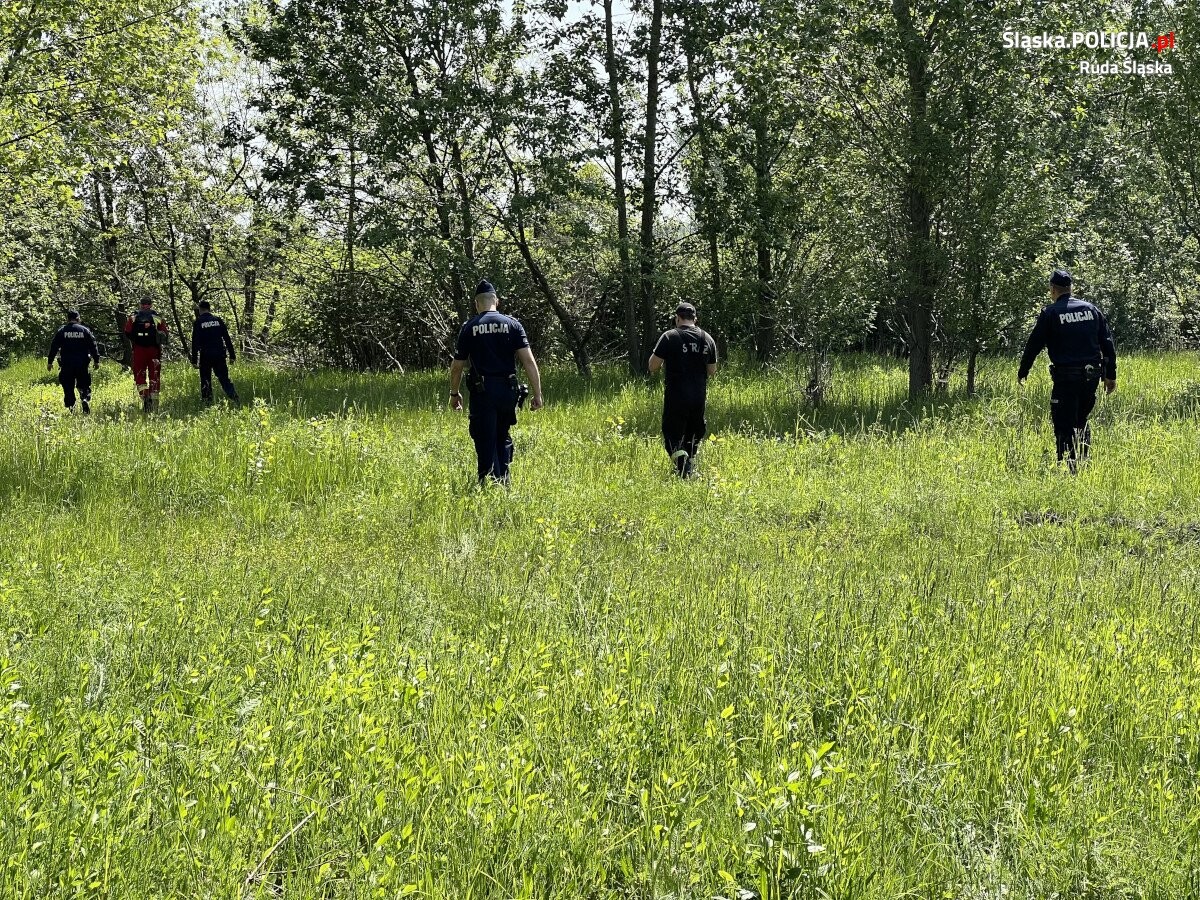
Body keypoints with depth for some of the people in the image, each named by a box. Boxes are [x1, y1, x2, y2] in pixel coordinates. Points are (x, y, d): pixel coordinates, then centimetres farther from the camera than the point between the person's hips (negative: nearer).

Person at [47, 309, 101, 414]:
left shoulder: (61, 331, 3)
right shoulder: (85, 330, 3)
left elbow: (54, 347, 3)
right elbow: (93, 346, 3)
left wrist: (50, 362, 9)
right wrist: (96, 360, 9)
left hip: (66, 365, 0)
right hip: (82, 365, 0)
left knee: (68, 388, 6)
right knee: (84, 386, 9)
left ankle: (70, 407, -1)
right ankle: (86, 399, -18)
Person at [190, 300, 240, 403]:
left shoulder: (198, 322, -2)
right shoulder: (218, 320, 6)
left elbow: (195, 343, -4)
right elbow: (227, 339, 5)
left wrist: (194, 360, -2)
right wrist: (232, 355, 9)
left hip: (205, 356, -2)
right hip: (220, 355, 2)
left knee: (205, 381, 8)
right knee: (224, 379, 4)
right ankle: (235, 399, -13)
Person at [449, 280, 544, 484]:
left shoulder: (469, 328, 1)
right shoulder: (512, 324, 3)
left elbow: (457, 366, 5)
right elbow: (529, 361, -4)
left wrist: (454, 394, 19)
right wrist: (537, 394, -2)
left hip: (482, 391, -2)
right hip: (508, 390, 2)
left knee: (486, 442, 1)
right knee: (503, 437, 19)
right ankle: (504, 481, 14)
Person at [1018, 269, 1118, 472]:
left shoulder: (1050, 313, -5)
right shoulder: (1091, 309, 10)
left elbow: (1034, 345, -2)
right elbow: (1108, 344, 10)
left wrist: (1022, 373, 10)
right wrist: (1111, 375, 16)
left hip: (1066, 377, -5)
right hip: (1092, 376, 5)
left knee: (1064, 426, -1)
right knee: (1082, 421, 20)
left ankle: (1069, 468, -6)